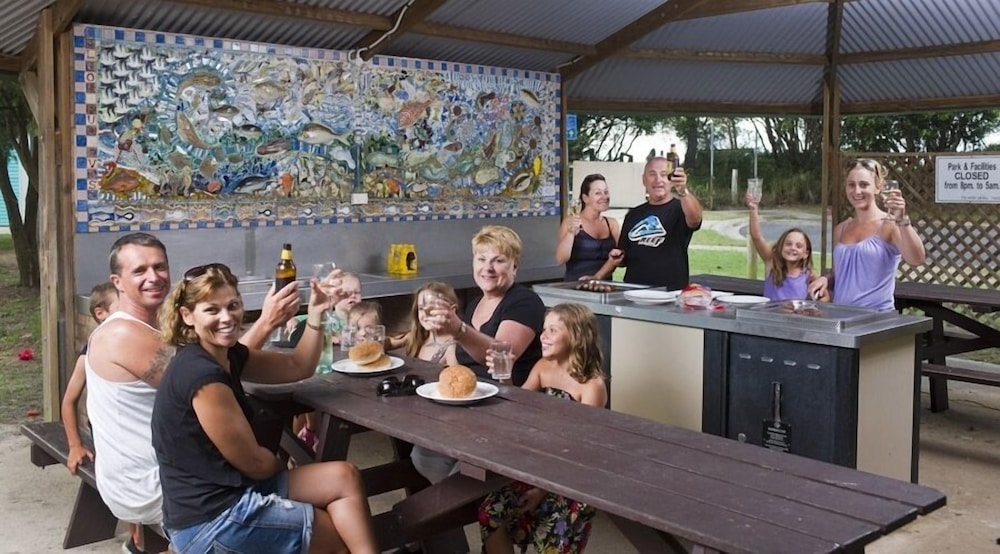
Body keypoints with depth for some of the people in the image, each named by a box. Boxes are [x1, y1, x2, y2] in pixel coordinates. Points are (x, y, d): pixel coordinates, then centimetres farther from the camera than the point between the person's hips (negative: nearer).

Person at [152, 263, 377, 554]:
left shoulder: (229, 354, 5)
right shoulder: (202, 374, -23)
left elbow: (298, 368, 16)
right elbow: (253, 461, -17)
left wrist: (315, 315, 1)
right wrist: (283, 464, 5)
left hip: (232, 490, 9)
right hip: (210, 520, -9)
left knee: (344, 477, 7)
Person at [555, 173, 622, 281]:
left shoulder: (612, 223, 10)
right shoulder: (570, 222, 0)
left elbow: (617, 257, 5)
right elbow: (560, 259, -7)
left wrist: (597, 276, -9)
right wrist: (571, 233, -20)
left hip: (603, 285, 4)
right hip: (575, 285, -4)